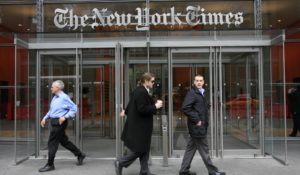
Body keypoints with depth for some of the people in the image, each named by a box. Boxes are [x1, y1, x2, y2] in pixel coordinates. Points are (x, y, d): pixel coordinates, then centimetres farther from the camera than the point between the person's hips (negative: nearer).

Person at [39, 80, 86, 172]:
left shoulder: (64, 97, -14)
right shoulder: (54, 98, 13)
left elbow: (74, 108, -16)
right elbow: (51, 110, 24)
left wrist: (65, 117, -23)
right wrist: (45, 118, 14)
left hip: (59, 122, -9)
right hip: (54, 122, 9)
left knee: (52, 143, -3)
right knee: (64, 141, 15)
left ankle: (50, 165, 10)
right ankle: (80, 155, 28)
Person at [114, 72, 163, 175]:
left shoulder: (139, 91, 11)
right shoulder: (141, 92, -21)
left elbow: (132, 103, 23)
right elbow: (142, 109, -27)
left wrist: (126, 112, 37)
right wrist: (155, 106, -19)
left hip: (141, 126, 11)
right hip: (139, 127, -11)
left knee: (144, 149, 15)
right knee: (138, 150, 0)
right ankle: (120, 163, 14)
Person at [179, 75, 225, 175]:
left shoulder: (201, 93, 16)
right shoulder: (192, 93, -13)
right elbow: (185, 108, -23)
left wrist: (205, 120, 13)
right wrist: (196, 120, -19)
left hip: (200, 126, 9)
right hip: (197, 126, -9)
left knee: (191, 148, 13)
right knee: (204, 150, 2)